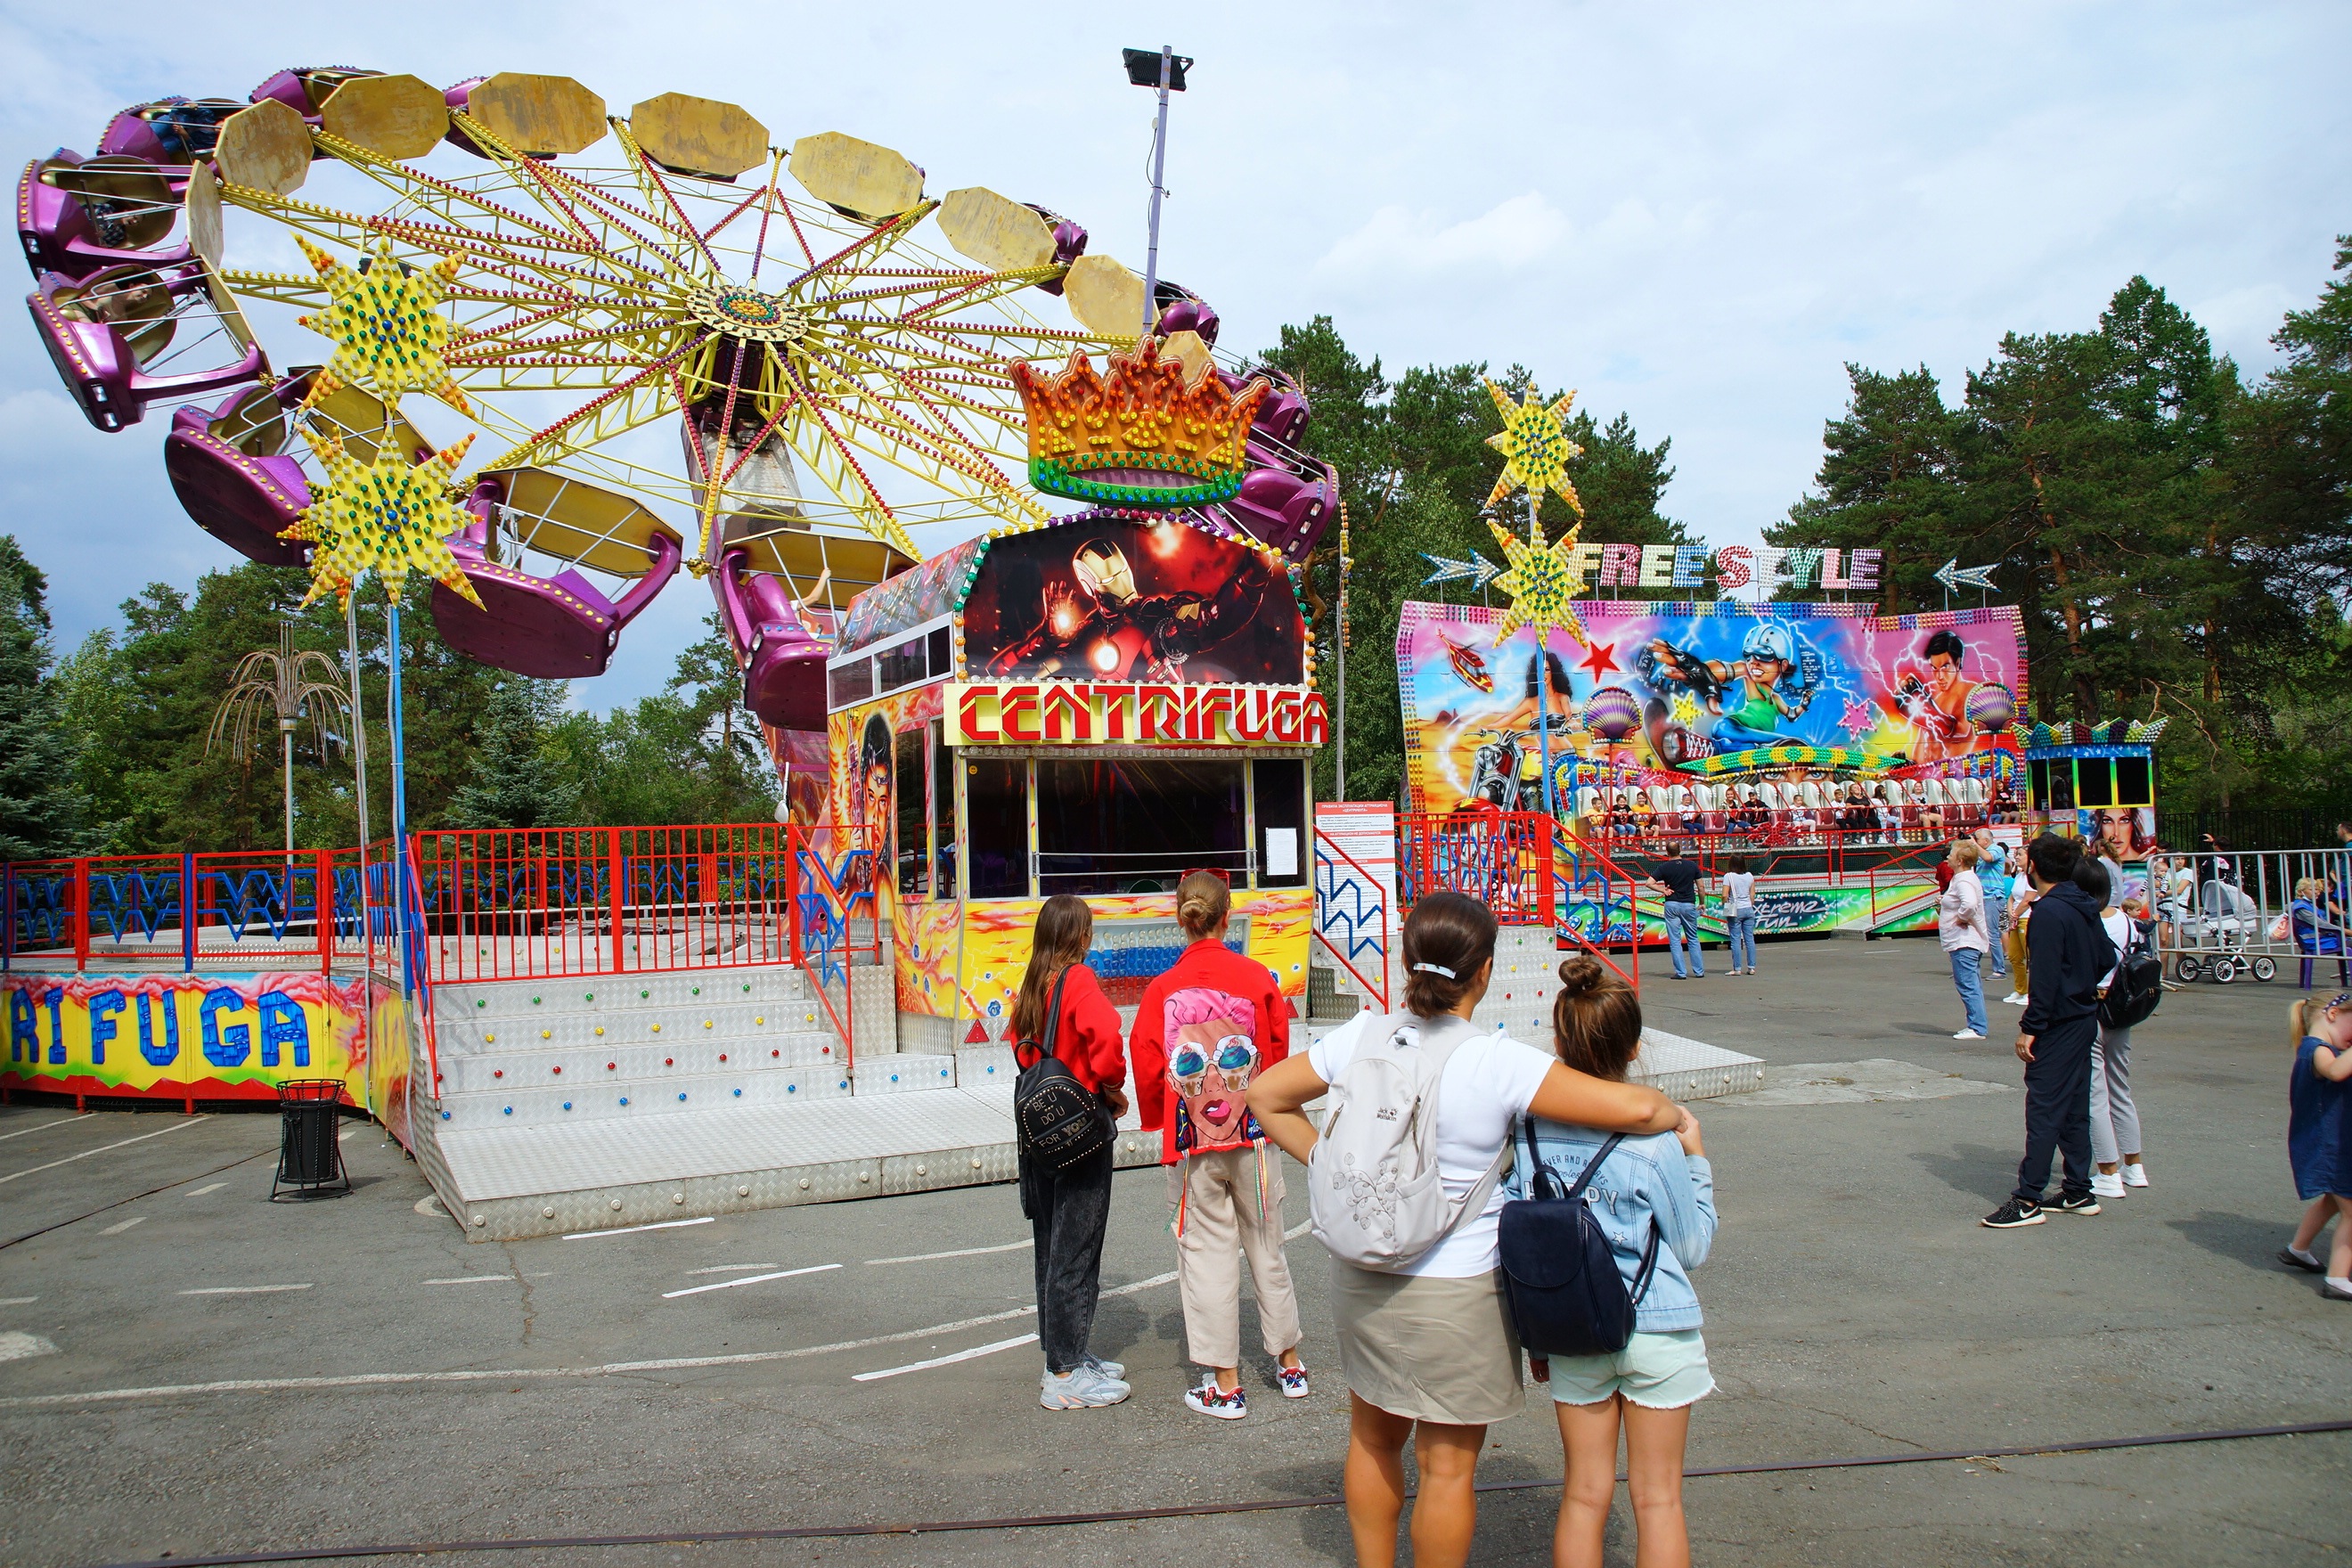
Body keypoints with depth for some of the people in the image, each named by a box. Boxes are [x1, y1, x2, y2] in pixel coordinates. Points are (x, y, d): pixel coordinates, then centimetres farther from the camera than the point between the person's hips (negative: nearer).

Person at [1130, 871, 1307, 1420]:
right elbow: (1278, 1053, 3)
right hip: (1253, 1133, 1)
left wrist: (1161, 1123, 14)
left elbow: (1147, 1067, -4)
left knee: (1208, 1252, 6)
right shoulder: (1258, 978, -6)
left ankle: (1225, 1385, 9)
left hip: (1192, 1140, -1)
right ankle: (1289, 1364, 28)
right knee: (1266, 1247, 15)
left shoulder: (1162, 989, -7)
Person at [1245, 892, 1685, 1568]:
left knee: (1373, 1437, 25)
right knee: (1448, 1467, 12)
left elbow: (1266, 1096, 5)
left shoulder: (1361, 1038, -7)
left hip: (1360, 1278, 5)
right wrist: (1678, 1116, -3)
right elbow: (1635, 1108, -24)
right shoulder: (1500, 1063, -21)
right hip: (1456, 1290, -5)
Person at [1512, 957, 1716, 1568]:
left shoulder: (1528, 1131, -8)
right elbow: (1693, 1249, -6)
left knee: (1584, 1495, 14)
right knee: (1658, 1500, 11)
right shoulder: (1654, 1143, -17)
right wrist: (1696, 1161, 3)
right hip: (1657, 1331, -3)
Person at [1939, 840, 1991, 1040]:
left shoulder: (1964, 881, -18)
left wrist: (1962, 918, -19)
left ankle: (1977, 1028, -8)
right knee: (1973, 985, 14)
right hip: (1969, 941, 11)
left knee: (1967, 985, -9)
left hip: (1964, 942, -11)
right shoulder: (1963, 878, 16)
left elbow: (1969, 904, -36)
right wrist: (1943, 902, 11)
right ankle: (1976, 1025, 20)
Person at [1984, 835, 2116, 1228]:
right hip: (2084, 1017, 9)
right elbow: (2106, 959, 15)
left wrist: (2030, 1027, -18)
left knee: (2044, 1110, -7)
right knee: (2074, 1108, 14)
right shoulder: (2085, 908, 9)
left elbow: (2045, 976, -21)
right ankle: (2078, 1193, 20)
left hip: (2059, 1023, -9)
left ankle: (2028, 1200, -6)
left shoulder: (2049, 911, -18)